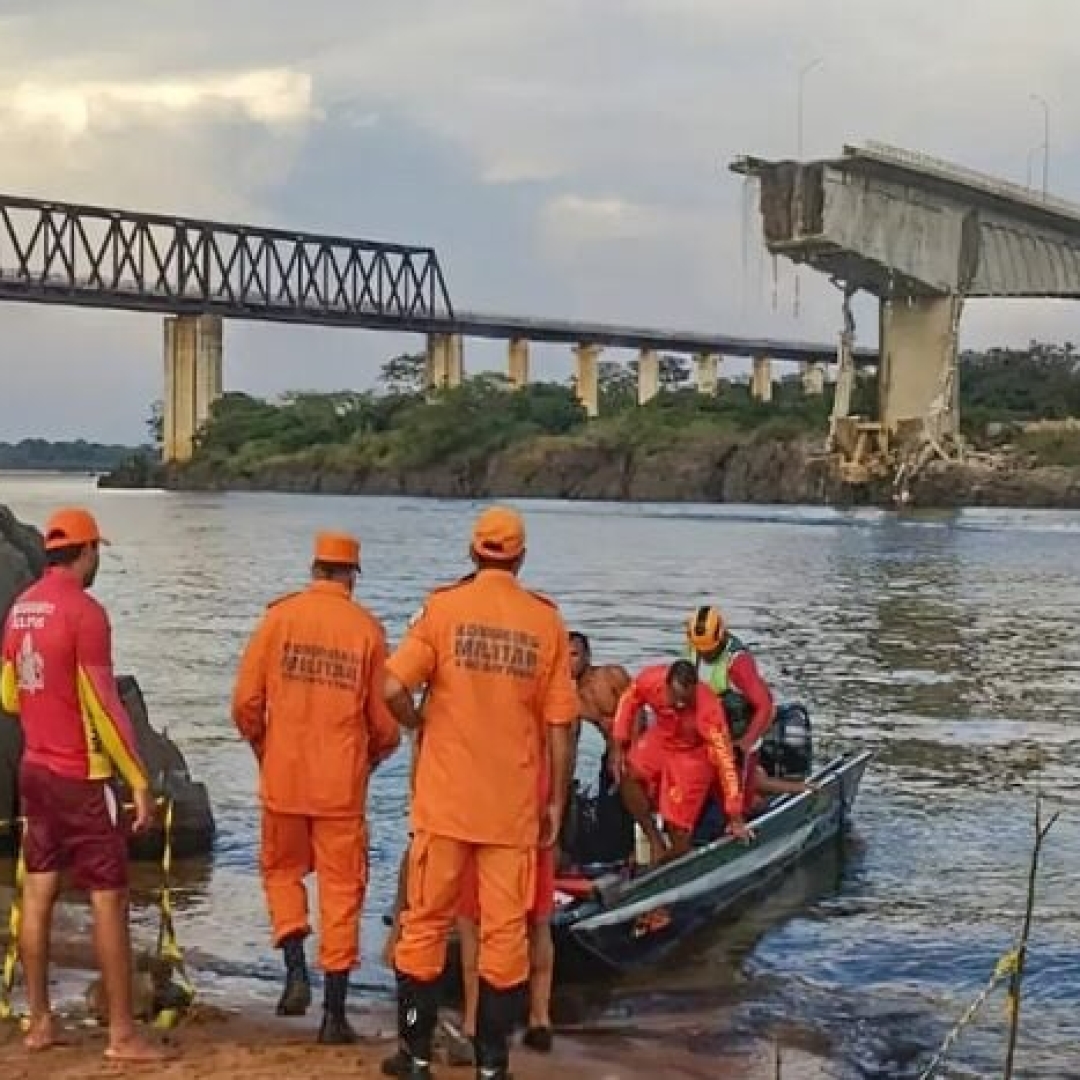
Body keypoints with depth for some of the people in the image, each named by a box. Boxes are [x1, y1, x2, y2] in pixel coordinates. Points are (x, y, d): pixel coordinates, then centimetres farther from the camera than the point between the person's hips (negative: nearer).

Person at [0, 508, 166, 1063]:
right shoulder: (84, 612, -17)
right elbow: (105, 707, -18)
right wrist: (140, 781, -14)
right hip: (82, 777, -8)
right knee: (109, 901, -2)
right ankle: (122, 1034, 1)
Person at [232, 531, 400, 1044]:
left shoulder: (279, 616, -3)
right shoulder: (368, 629, -3)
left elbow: (246, 701, -4)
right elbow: (383, 719, -1)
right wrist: (372, 756, 20)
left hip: (283, 777, 1)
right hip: (342, 784, 0)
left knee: (281, 870, 21)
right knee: (341, 888, 7)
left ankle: (296, 971, 4)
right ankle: (335, 1013, 8)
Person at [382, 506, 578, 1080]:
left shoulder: (443, 607, -5)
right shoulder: (547, 621, -1)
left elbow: (393, 688, -13)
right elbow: (559, 724, 0)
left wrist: (420, 725, 8)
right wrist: (556, 801, 9)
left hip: (445, 796, -1)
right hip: (514, 803, 1)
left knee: (426, 921, 11)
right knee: (505, 930, 8)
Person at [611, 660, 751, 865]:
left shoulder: (708, 709, -37)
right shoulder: (650, 680, -28)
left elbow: (724, 759, -32)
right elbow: (629, 701, -5)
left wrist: (735, 817, -30)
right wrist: (619, 747, -11)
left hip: (694, 754, -4)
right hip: (661, 738, 4)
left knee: (678, 830, -8)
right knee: (628, 774, -22)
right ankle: (655, 842, -8)